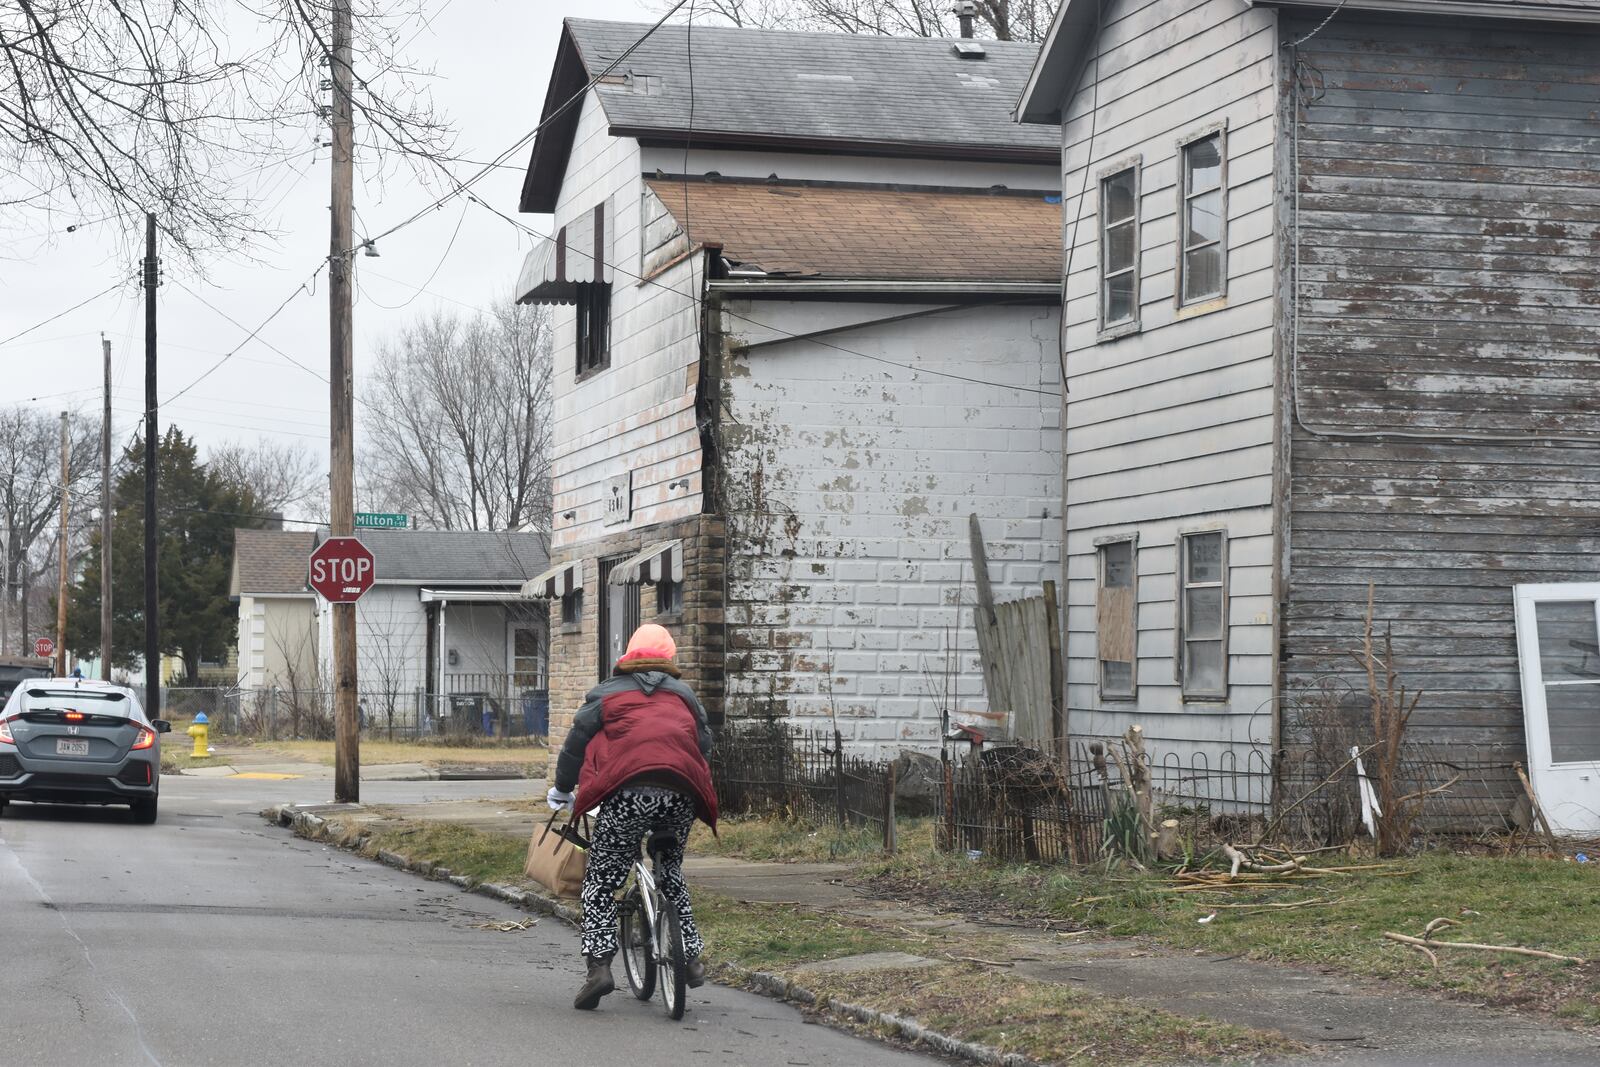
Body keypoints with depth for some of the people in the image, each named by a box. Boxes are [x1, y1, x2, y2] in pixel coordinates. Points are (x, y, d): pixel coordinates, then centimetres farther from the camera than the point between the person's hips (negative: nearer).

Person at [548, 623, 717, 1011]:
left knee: (601, 882, 5)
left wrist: (561, 792, 34)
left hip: (628, 792, -3)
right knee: (671, 870, 27)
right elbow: (704, 743, 26)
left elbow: (576, 743, 19)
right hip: (682, 795, 4)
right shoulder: (684, 696, 26)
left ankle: (599, 964, -11)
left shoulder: (607, 693, 18)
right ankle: (691, 956, 21)